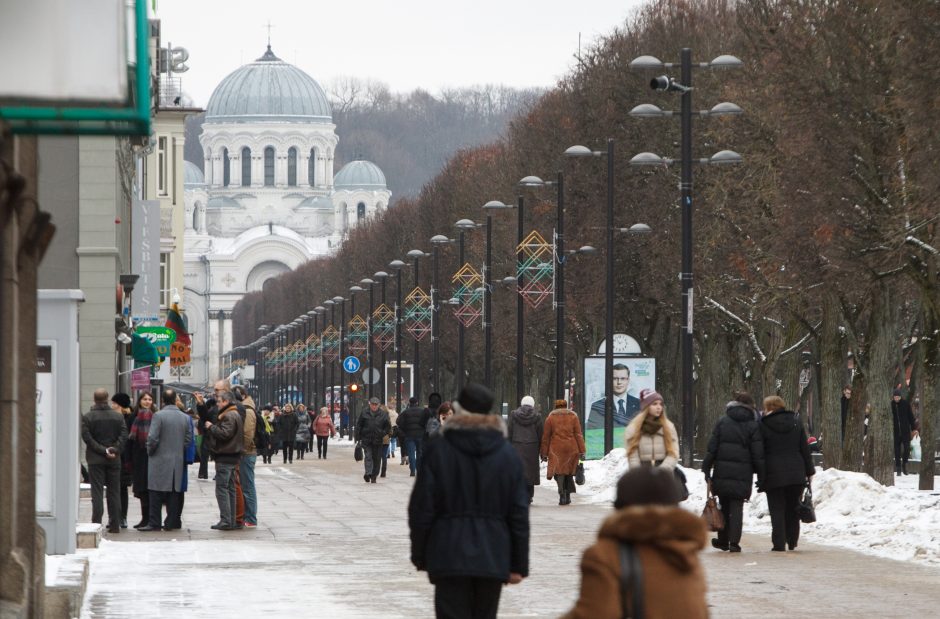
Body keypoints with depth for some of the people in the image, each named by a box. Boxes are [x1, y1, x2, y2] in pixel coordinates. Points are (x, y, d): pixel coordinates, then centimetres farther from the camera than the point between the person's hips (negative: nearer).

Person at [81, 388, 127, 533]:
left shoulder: (87, 417, -5)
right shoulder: (118, 416, 2)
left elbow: (87, 438, -11)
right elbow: (123, 436, -4)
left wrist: (103, 450, -10)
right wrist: (114, 450, -6)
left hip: (95, 460, -2)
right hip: (114, 460, 2)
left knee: (97, 493, -1)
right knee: (114, 492, 8)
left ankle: (96, 524, -8)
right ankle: (115, 525, 7)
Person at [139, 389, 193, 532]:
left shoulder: (158, 415, -11)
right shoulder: (185, 417, 4)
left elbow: (153, 438, -15)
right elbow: (189, 439, 6)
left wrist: (150, 451, 1)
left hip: (160, 460, -5)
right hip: (178, 461, 5)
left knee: (156, 493, -1)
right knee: (175, 492, 7)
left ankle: (154, 523, -4)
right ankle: (172, 522, 8)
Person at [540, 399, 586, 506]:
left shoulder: (550, 417, 6)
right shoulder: (573, 416, 8)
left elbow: (546, 436, 5)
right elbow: (578, 434, 3)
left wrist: (544, 453, 9)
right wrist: (581, 451, 2)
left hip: (556, 449, -2)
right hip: (571, 448, 2)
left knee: (559, 471, -3)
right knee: (569, 472, 14)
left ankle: (562, 496, -17)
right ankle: (568, 496, 15)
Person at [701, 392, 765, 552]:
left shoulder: (722, 422, 3)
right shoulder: (753, 426, -1)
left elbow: (711, 448, 1)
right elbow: (758, 455, -3)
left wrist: (706, 471, 4)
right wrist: (761, 477, 2)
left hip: (722, 473, 1)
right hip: (743, 474, -1)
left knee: (724, 507, 15)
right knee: (737, 507, 2)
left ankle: (723, 540, 22)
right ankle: (734, 541, -8)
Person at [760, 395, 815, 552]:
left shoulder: (763, 425, -5)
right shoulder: (796, 422, 6)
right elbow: (805, 449, 7)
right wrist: (809, 471, 11)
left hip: (774, 474, -3)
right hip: (796, 473, 4)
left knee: (777, 510, 0)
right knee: (793, 509, 14)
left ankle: (779, 543, -6)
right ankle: (792, 542, 15)